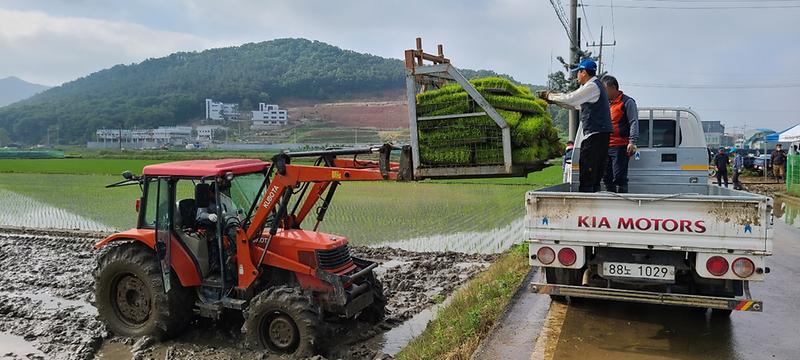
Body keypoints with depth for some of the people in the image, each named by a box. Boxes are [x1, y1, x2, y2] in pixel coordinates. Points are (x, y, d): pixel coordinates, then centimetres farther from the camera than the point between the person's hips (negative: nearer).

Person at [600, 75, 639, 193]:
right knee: (607, 178, 10)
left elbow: (634, 122, -8)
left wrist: (632, 142, -19)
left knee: (619, 177, -11)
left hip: (620, 147, -8)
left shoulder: (627, 102, -1)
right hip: (606, 147, 8)